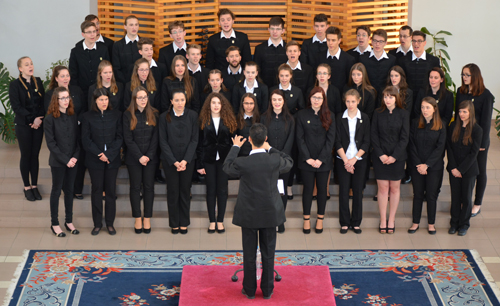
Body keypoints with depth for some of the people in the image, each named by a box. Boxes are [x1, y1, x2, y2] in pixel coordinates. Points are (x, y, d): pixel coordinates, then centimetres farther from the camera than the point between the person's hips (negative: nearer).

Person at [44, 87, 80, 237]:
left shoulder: (73, 116, 4)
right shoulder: (50, 118, -9)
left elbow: (77, 139, 6)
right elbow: (50, 143, -11)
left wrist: (75, 157, -9)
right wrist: (65, 160, -15)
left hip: (72, 161, 4)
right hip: (57, 161, -4)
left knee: (69, 190, 11)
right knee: (56, 191, 6)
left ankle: (69, 221, 22)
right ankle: (54, 223, 15)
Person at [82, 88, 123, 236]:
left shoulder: (116, 115, 2)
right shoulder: (88, 116, 1)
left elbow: (120, 137, -1)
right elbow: (85, 139, -2)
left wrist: (109, 154, -12)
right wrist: (99, 154, -12)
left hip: (112, 160, 1)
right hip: (95, 160, -1)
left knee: (111, 190, 4)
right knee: (96, 190, 4)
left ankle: (110, 222, 14)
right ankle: (97, 223, 13)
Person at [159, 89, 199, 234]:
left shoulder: (192, 115, -2)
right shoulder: (164, 117, -3)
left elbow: (194, 140, -2)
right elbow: (163, 141, -3)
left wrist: (185, 160, -11)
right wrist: (174, 161, -11)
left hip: (188, 160, 1)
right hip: (169, 160, -1)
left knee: (185, 191, 6)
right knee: (172, 191, 4)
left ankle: (184, 223, 18)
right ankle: (174, 223, 16)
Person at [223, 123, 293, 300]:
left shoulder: (242, 163, -19)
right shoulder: (275, 160, -16)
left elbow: (227, 167, 5)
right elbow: (289, 163, 9)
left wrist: (235, 147, 18)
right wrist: (270, 149, 15)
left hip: (248, 215, -1)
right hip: (270, 214, 1)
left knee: (249, 254, 11)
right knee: (268, 254, 12)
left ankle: (249, 290, 21)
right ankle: (267, 290, 21)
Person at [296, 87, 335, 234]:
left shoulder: (329, 116, 1)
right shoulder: (302, 115, 0)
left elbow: (330, 139, -3)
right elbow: (299, 138, -3)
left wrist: (321, 159, -11)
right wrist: (308, 158, -11)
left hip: (324, 160, 1)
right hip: (307, 160, -1)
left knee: (322, 188, 7)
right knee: (308, 188, 5)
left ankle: (320, 219, 19)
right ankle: (306, 219, 16)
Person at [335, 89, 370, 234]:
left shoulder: (364, 118, 2)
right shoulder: (340, 118, 2)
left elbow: (366, 142, 0)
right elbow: (337, 142, -1)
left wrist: (354, 159, -10)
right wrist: (346, 160, -10)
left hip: (359, 160, 0)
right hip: (343, 160, 0)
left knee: (358, 191, 3)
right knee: (343, 191, 0)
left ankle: (356, 223, 13)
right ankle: (344, 223, 10)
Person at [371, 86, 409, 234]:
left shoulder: (403, 114, 0)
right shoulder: (378, 113, 3)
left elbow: (404, 137, -3)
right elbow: (373, 135, 1)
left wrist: (394, 156, -11)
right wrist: (381, 154, -10)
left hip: (397, 157, 0)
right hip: (380, 157, 0)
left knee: (394, 188, 5)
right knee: (383, 188, 1)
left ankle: (391, 220, 13)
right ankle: (383, 220, 8)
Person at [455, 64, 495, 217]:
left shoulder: (486, 95, -11)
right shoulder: (460, 92, 3)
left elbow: (486, 120, -11)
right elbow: (457, 114, 8)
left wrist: (482, 143, -12)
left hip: (478, 138, -4)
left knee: (480, 171, 8)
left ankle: (477, 204, 18)